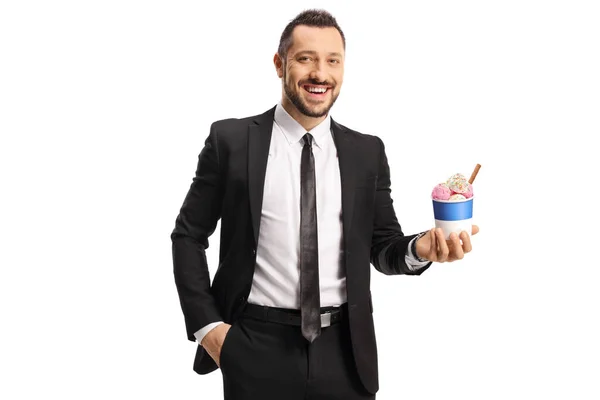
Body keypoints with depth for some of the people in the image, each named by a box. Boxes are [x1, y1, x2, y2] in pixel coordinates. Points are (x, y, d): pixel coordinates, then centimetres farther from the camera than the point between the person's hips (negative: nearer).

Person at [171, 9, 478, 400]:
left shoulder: (368, 151, 4)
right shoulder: (231, 140, -2)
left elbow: (382, 246, 8)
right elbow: (188, 236, 3)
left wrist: (420, 248, -14)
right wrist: (206, 324, -4)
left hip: (344, 349, 2)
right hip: (257, 347, -2)